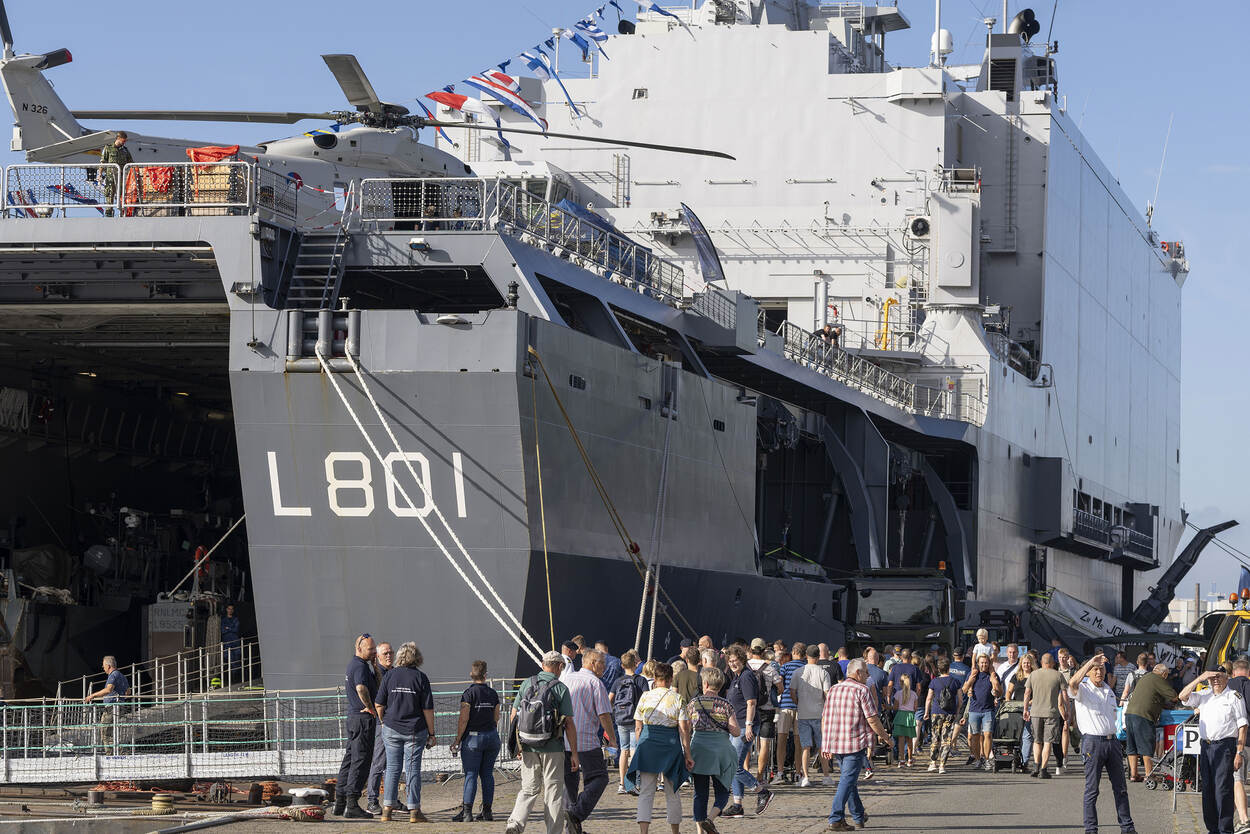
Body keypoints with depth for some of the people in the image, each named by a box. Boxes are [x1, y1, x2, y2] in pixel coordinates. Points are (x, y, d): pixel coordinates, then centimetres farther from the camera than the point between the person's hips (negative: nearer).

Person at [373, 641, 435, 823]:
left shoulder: (389, 675, 0)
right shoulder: (420, 677, -5)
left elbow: (378, 705, 0)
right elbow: (428, 708, -5)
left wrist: (383, 722, 16)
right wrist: (431, 733, 1)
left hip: (391, 729, 2)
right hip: (415, 731, -2)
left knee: (392, 768, 9)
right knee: (413, 769, 2)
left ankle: (387, 809, 7)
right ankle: (414, 811, 2)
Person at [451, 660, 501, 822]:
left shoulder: (469, 693, -10)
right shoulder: (493, 693, 5)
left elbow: (463, 719, -13)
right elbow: (496, 719, 12)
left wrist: (457, 740, -7)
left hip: (473, 737, -4)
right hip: (492, 736, 4)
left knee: (471, 774, -3)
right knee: (487, 774, 9)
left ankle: (466, 811, -8)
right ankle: (487, 811, 11)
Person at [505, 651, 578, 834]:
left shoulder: (527, 684, 3)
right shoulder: (561, 689, -7)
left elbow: (514, 716, 5)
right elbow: (569, 724, -7)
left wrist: (518, 744, 15)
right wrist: (574, 753, -1)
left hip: (528, 748, 3)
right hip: (553, 749, -3)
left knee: (529, 789, 12)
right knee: (553, 792, 6)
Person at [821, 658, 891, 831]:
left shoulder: (833, 690, 13)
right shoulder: (862, 690, -8)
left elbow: (824, 719, 13)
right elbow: (872, 719, -11)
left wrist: (826, 745, 17)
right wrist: (884, 735, 4)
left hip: (834, 743, 7)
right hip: (855, 743, -7)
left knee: (849, 779, 19)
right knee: (847, 781, -6)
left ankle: (859, 816, 30)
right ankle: (835, 819, -13)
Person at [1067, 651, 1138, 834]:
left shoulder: (1109, 690, 17)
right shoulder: (1083, 689, -4)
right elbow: (1073, 683, -28)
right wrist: (1090, 662, -30)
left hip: (1112, 740, 6)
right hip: (1093, 741, -6)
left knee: (1120, 787, 9)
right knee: (1092, 789, -3)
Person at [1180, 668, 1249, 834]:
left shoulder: (1234, 697, 0)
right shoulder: (1204, 695, 16)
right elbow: (1183, 696, 6)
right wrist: (1200, 678, 0)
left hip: (1225, 746, -6)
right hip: (1205, 746, 6)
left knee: (1222, 789, -10)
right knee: (1207, 789, 7)